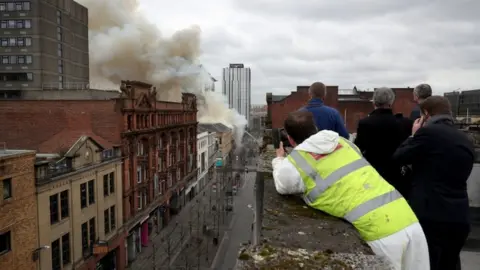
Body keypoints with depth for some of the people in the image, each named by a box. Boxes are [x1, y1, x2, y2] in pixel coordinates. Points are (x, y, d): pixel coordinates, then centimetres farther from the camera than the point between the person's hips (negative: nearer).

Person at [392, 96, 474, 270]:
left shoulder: (428, 132, -10)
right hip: (459, 218, 7)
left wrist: (414, 135, 12)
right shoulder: (467, 142, 12)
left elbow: (398, 157, -2)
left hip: (430, 216, -7)